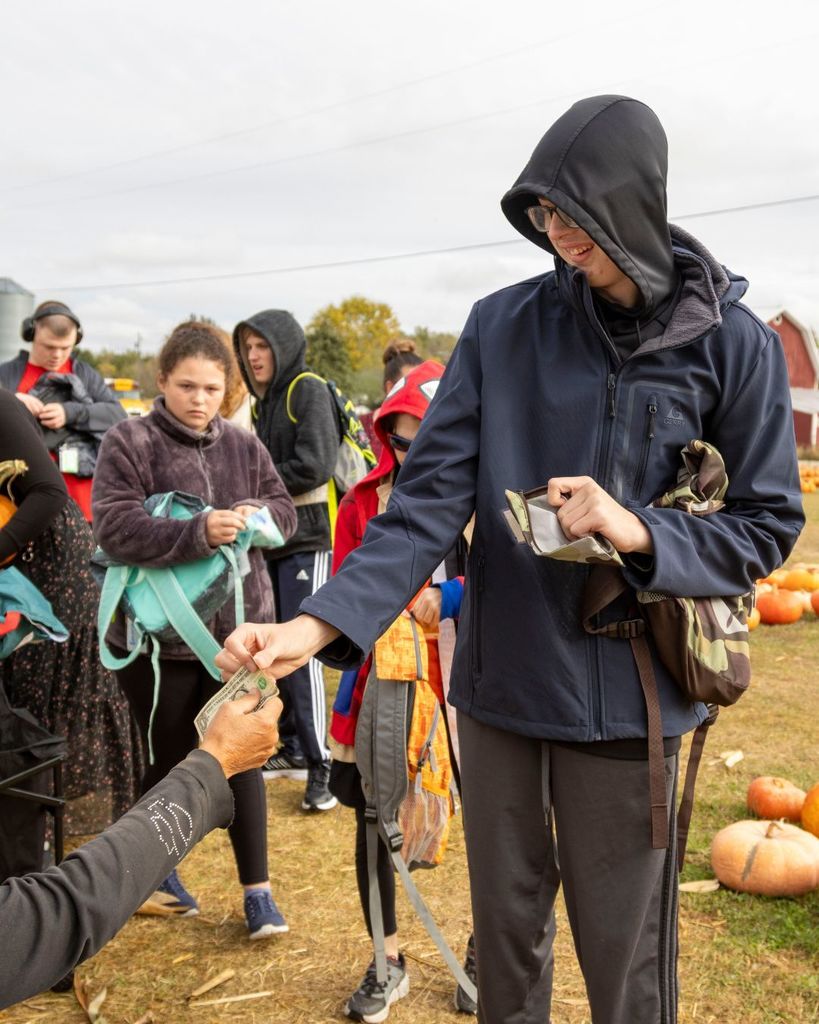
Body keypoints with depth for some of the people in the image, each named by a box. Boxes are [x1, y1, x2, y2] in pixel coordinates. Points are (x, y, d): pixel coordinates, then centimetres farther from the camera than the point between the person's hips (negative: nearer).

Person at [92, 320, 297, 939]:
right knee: (172, 760, 10)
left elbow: (285, 510, 10)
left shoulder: (244, 446, 6)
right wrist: (198, 532, -30)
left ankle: (257, 891, 16)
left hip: (237, 627, 3)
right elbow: (115, 528, -18)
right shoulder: (129, 444, -8)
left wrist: (259, 514, -13)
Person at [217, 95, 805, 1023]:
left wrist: (639, 531, -21)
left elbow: (767, 527, -2)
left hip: (626, 697, -2)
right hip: (498, 682, 2)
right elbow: (430, 497, -8)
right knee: (504, 930, 18)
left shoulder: (732, 345, -6)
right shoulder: (502, 326, -3)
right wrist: (319, 624, -21)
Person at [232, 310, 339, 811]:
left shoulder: (310, 391, -7)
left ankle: (321, 766, -3)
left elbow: (314, 466, -18)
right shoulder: (265, 401, 17)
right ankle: (292, 749, 24)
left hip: (307, 538, -8)